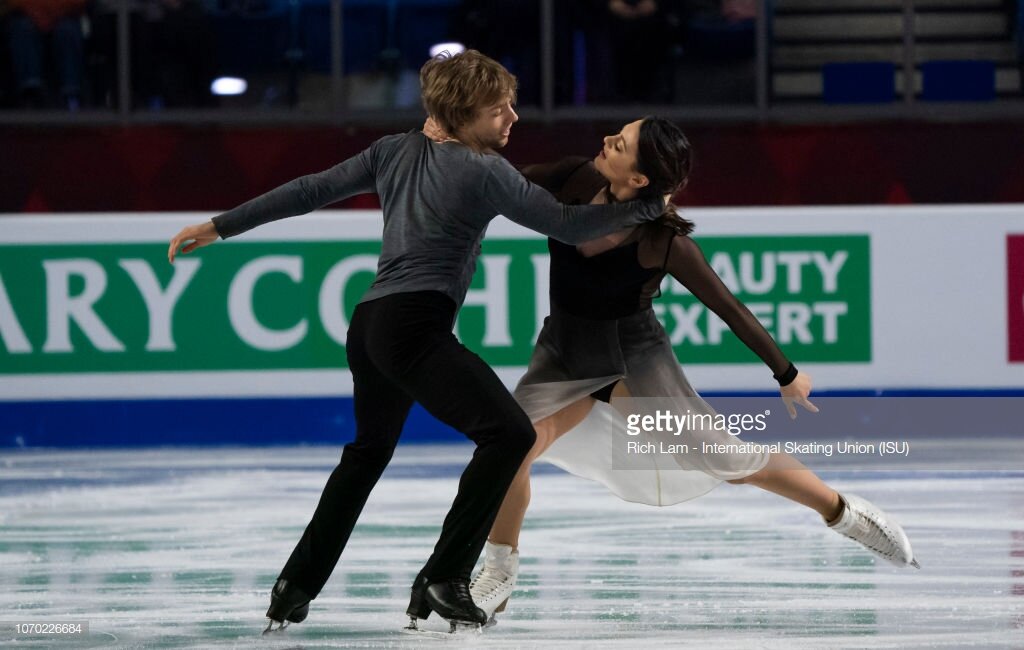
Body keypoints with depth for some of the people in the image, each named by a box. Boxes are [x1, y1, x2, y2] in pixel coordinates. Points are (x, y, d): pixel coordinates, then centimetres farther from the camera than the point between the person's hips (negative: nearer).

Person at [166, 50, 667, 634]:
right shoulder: (484, 172, -6)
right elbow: (568, 225, -3)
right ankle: (444, 579, -15)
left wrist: (220, 227, 23)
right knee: (509, 432, -12)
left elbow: (310, 191, 16)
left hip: (370, 324, 9)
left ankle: (296, 588, 31)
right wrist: (649, 206, 10)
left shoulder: (398, 151, 14)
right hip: (414, 328, -9)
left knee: (369, 451, 28)